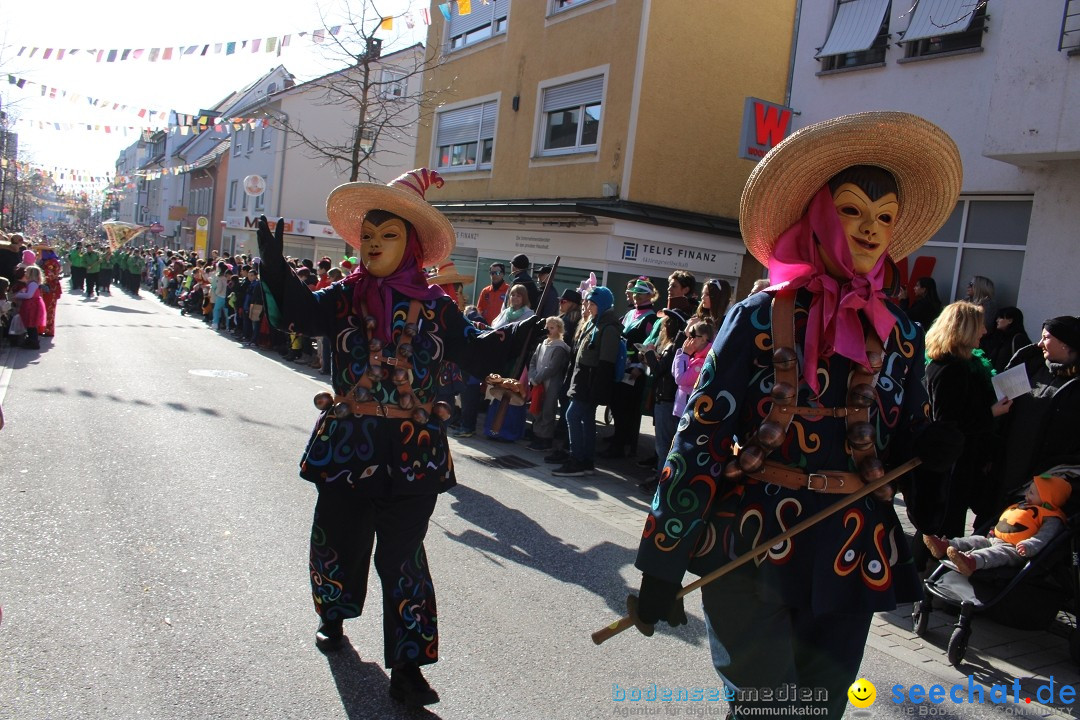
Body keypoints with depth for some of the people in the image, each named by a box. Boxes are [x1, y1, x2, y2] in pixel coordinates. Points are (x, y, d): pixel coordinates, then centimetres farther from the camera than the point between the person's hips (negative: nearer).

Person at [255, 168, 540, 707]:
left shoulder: (434, 306, 2)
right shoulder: (346, 295, 3)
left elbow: (480, 353, -2)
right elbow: (304, 311, -15)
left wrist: (530, 328, -16)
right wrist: (276, 271, -33)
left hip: (412, 454, -1)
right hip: (346, 446, 2)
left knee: (402, 555, 3)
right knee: (340, 537, 17)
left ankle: (406, 664, 13)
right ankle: (333, 617, 46)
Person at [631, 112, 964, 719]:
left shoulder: (901, 337, 5)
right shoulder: (759, 317, -6)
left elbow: (907, 450, 13)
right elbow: (699, 437, -9)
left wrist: (934, 456, -12)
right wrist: (661, 566, -10)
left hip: (850, 562, 4)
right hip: (749, 555, -4)